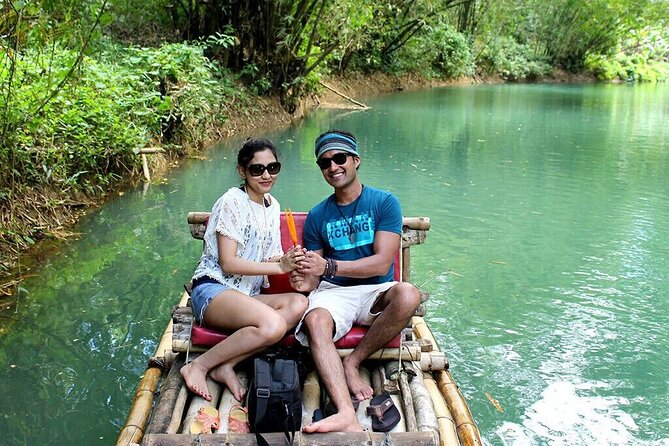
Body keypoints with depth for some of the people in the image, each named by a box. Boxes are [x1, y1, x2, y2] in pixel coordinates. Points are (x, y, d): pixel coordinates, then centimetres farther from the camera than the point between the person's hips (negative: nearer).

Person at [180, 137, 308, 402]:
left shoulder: (273, 206, 15)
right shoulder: (233, 201, -9)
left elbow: (269, 259, 13)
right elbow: (228, 263, -14)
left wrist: (289, 260, -10)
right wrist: (280, 266, -17)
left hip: (246, 295, 8)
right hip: (213, 289, -8)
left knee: (299, 304, -22)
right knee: (273, 325, -33)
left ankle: (226, 366, -19)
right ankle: (199, 366, -16)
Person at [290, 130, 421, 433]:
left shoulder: (384, 202, 1)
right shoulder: (317, 215, 10)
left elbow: (381, 263, -10)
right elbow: (315, 274, 10)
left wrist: (328, 266, -20)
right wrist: (306, 281, -16)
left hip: (375, 293, -1)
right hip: (334, 293, 1)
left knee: (407, 295, -35)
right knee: (315, 321, -34)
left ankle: (352, 363, -16)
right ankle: (347, 415, -47)